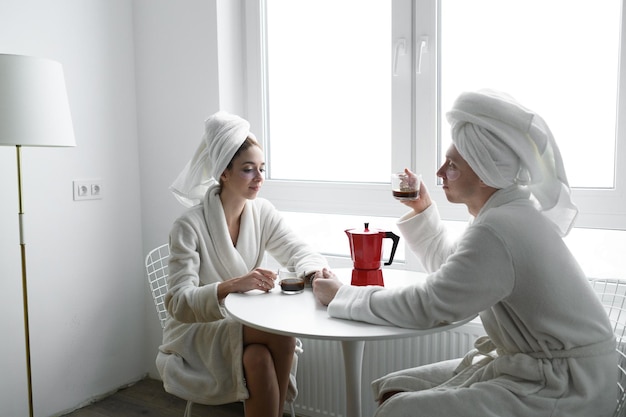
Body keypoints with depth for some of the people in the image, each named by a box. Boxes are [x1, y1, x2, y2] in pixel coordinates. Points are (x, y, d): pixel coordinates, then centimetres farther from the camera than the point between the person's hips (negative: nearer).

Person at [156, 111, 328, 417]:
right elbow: (179, 303, -21)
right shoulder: (189, 227, -17)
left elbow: (301, 253, -1)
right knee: (280, 334, -28)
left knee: (260, 357, -30)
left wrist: (318, 271, -26)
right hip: (196, 333, -4)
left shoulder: (262, 213, -2)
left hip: (243, 327, 4)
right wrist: (232, 285, -39)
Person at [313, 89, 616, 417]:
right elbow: (446, 266, 22)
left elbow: (423, 308, -22)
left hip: (565, 389, -9)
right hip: (533, 366, 10)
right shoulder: (509, 213, 7)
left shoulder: (497, 231, -25)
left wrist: (339, 296, -11)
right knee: (393, 389, 2)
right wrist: (422, 209, 16)